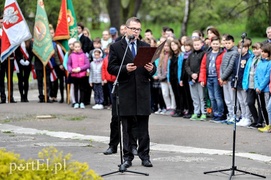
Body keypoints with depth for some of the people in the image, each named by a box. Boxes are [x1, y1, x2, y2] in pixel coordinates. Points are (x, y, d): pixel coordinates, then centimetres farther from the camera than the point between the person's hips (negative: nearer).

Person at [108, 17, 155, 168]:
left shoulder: (145, 47, 12)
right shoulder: (116, 47, 3)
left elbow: (152, 68, 12)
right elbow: (111, 68, -2)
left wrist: (151, 69, -11)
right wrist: (125, 69, -18)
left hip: (143, 91, 2)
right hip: (126, 91, -2)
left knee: (144, 127, 2)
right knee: (127, 127, 3)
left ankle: (145, 156, 8)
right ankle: (128, 157, 9)